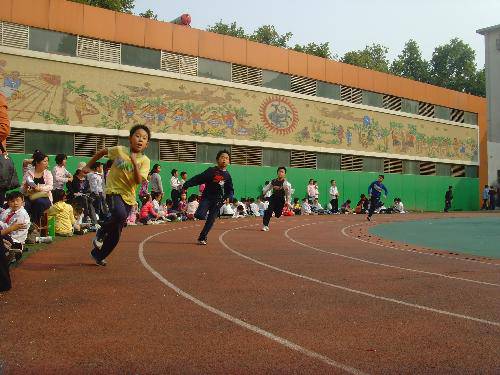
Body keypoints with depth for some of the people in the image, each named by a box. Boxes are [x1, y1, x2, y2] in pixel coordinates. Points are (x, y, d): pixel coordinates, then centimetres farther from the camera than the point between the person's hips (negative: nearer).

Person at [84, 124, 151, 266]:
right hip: (114, 191, -3)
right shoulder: (119, 150, -6)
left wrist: (134, 162, -26)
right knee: (120, 215, -34)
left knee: (116, 232, 8)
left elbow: (139, 181, -16)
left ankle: (98, 254, 30)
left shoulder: (145, 161, -4)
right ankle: (100, 234, -5)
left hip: (129, 197, 3)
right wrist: (88, 166, 16)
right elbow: (102, 152, 13)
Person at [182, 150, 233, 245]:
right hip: (207, 197, -3)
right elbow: (198, 178, -11)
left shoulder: (227, 175, 4)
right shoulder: (211, 171, -6)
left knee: (211, 220, 4)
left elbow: (230, 190, 12)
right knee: (200, 215, -22)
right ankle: (204, 214, 14)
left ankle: (202, 238, 21)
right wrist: (186, 185, -19)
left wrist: (228, 197, -8)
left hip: (218, 200, 3)